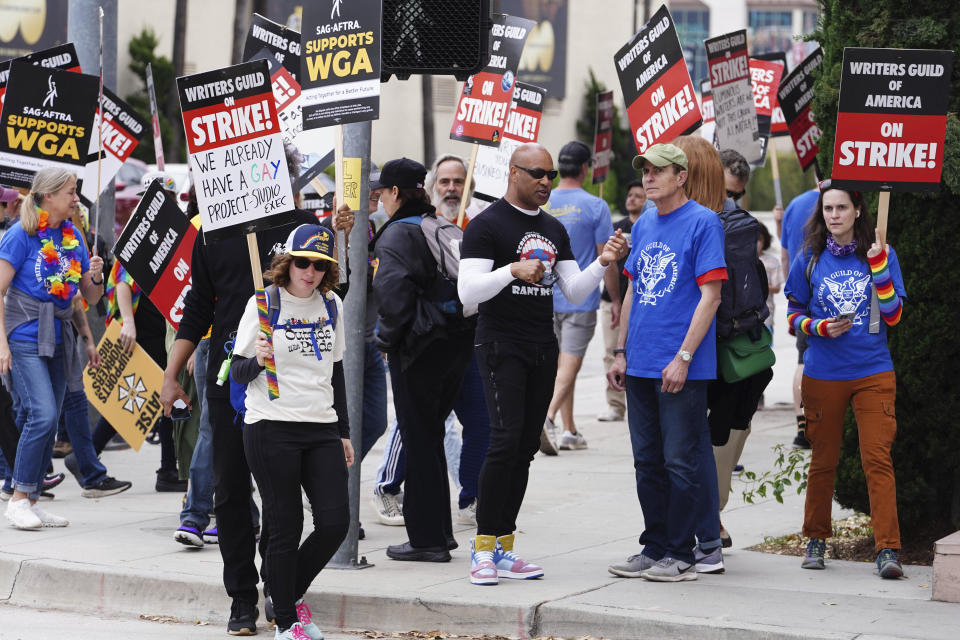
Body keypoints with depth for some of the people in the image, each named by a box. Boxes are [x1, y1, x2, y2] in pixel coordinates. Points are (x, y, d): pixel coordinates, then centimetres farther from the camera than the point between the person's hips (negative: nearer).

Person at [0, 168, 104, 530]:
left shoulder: (73, 236, 10)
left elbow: (91, 298, 16)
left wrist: (96, 276, -7)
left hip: (59, 339, 7)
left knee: (47, 424, 6)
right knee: (43, 415, -18)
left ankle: (31, 502, 14)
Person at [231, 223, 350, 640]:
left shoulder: (331, 304, 12)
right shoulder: (265, 303, -3)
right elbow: (238, 372, -3)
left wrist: (344, 432, 20)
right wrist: (257, 360, -26)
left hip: (321, 427, 5)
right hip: (272, 429, -5)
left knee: (335, 523, -4)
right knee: (286, 527, -3)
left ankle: (289, 593, 21)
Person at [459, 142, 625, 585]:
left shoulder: (554, 230, 17)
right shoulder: (487, 225, -5)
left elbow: (574, 293, 15)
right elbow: (467, 292, -14)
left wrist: (602, 263, -2)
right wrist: (513, 270, -28)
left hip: (543, 349, 7)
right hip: (501, 345, -7)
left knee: (526, 448, 4)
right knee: (506, 439, -17)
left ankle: (503, 547, 9)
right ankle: (484, 545, -9)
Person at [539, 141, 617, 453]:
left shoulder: (539, 204, 4)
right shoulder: (594, 206, -7)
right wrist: (615, 298, 3)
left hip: (545, 296, 5)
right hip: (581, 298, -4)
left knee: (562, 362, 15)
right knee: (570, 363, -6)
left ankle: (570, 431, 21)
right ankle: (547, 417, -28)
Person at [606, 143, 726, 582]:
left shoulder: (702, 223, -8)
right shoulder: (643, 227, 14)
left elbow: (710, 296, -12)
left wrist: (683, 357, -17)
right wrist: (621, 353, 13)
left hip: (682, 369, -7)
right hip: (640, 366, 7)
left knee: (681, 462, -2)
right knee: (648, 462, 12)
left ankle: (681, 555, 5)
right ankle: (654, 548, 20)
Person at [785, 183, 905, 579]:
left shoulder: (882, 255, 2)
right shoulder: (810, 259, 3)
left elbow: (892, 315, -2)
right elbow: (793, 314, 9)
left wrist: (878, 263, -11)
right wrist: (821, 327, -11)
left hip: (873, 372, -1)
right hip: (823, 375, 1)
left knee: (878, 458, -10)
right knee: (823, 460, 10)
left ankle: (887, 549, -10)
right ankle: (816, 540, 25)